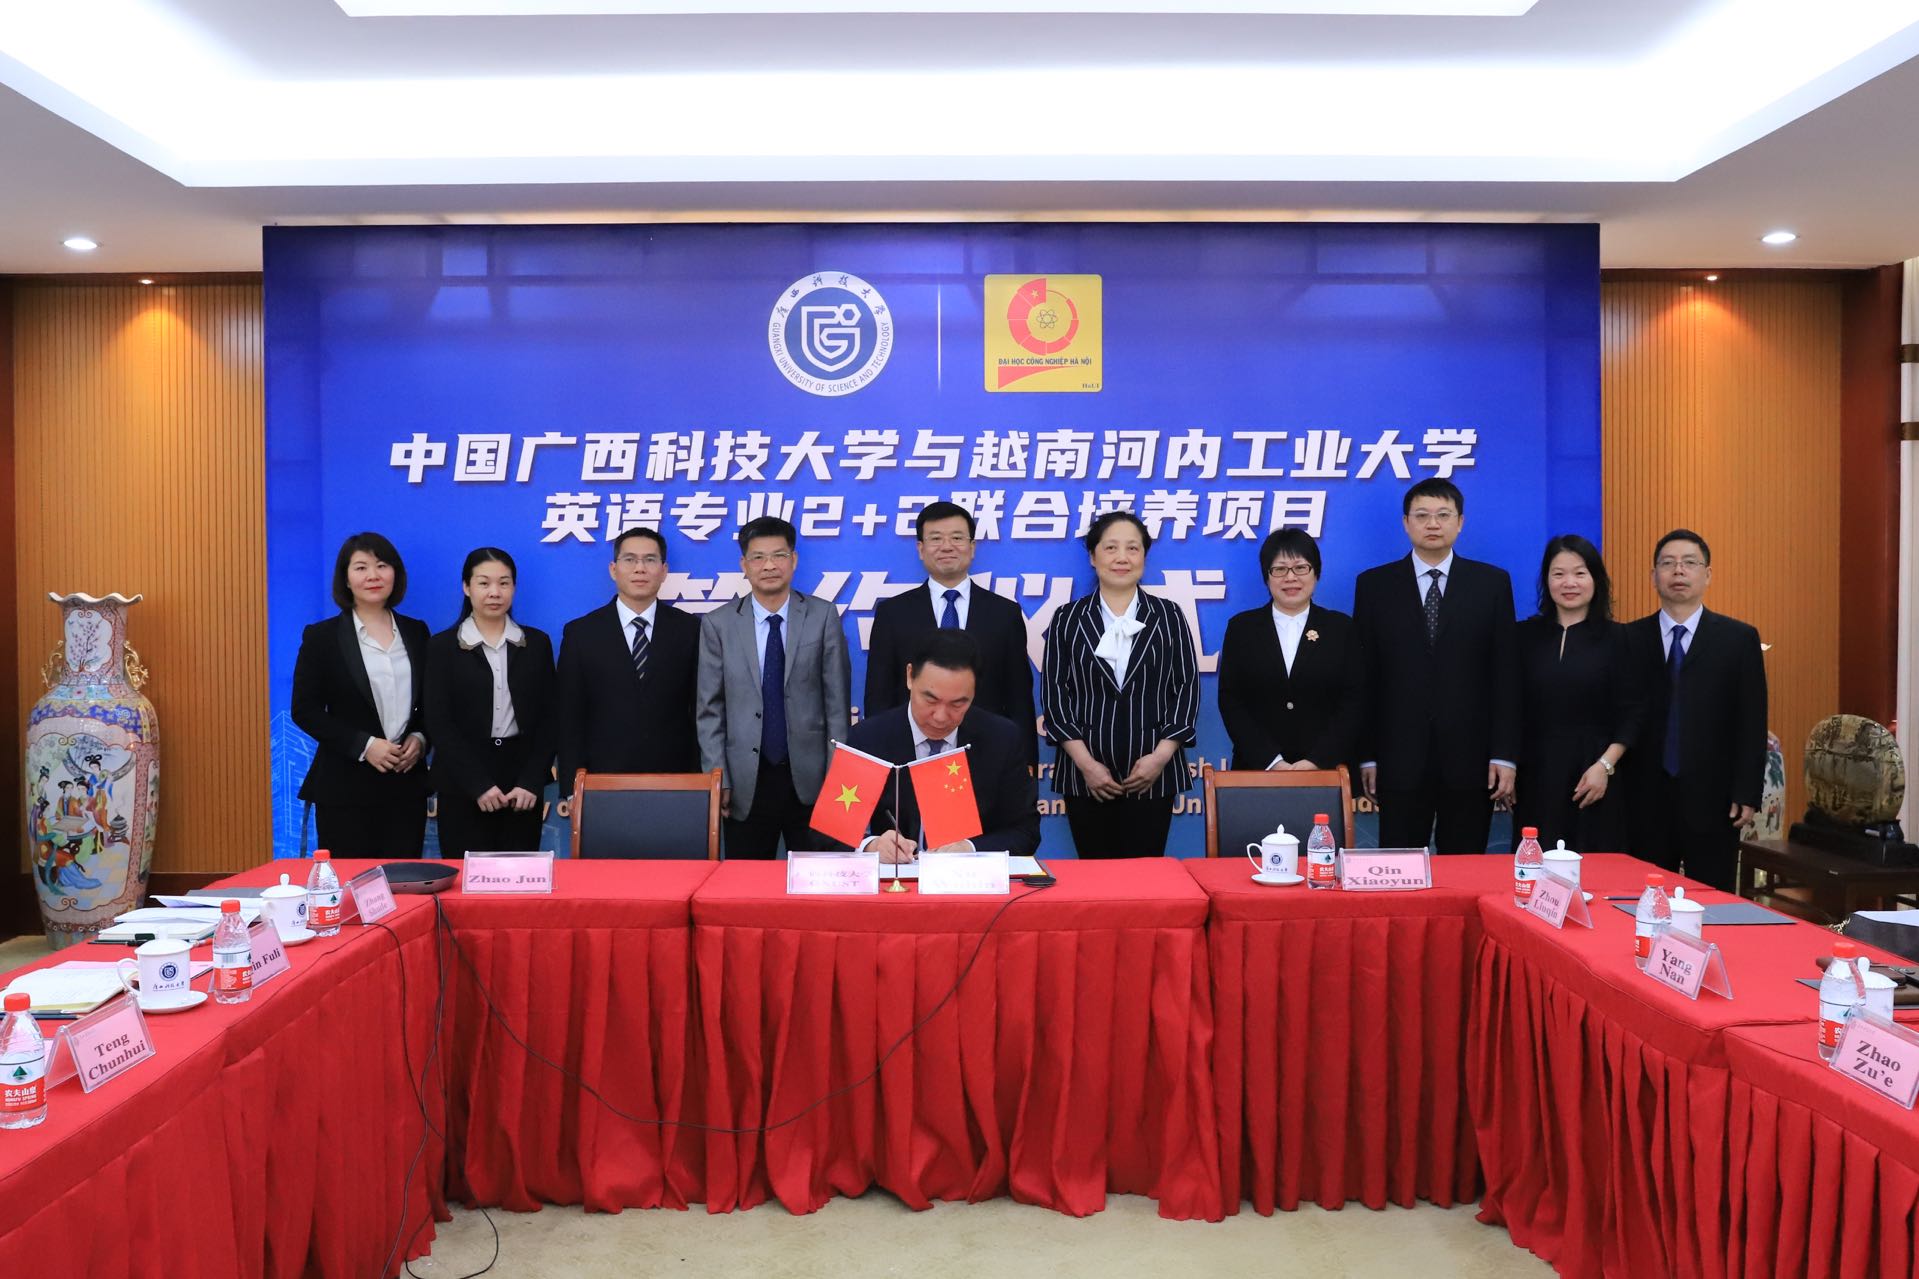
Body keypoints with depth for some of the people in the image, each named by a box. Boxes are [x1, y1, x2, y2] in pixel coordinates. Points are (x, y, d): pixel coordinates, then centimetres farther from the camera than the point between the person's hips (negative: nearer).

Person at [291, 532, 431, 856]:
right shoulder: (322, 636, 0)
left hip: (407, 783, 3)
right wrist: (363, 745, -13)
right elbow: (304, 710, -3)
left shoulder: (416, 632, 10)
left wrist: (420, 739, -5)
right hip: (345, 787, -3)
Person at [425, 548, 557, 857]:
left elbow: (548, 718, 5)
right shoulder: (443, 646, 2)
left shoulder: (537, 643, 8)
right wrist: (478, 784, -12)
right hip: (462, 786, -1)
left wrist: (532, 781, -7)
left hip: (523, 781, 2)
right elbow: (438, 724, -4)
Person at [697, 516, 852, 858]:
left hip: (811, 778, 0)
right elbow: (709, 710, 2)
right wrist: (718, 779, -3)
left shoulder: (823, 617, 1)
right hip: (746, 783, 0)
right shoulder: (717, 625, 2)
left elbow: (837, 700, 1)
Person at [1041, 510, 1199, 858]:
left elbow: (1187, 688, 4)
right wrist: (1085, 762, -8)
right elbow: (1053, 692, 1)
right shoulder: (1067, 620, 6)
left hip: (1153, 775, 0)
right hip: (1086, 776, 0)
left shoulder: (1168, 618, 8)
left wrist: (1161, 755, -8)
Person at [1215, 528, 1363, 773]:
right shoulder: (1242, 627, 4)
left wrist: (1315, 762, -13)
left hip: (1326, 770, 0)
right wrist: (1272, 762, -12)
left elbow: (1354, 702, -1)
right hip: (1257, 770, 0)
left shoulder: (1341, 627, 5)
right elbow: (1230, 701, -1)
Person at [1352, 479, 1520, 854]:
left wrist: (1505, 754, -2)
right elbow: (1364, 678, 3)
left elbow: (1505, 674, 3)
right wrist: (1366, 755, 0)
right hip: (1400, 758, 0)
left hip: (1470, 757, 0)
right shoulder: (1374, 585, 5)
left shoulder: (1492, 583, 6)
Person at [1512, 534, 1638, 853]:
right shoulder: (1525, 635, 6)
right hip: (1535, 776, 1)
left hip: (1594, 780, -1)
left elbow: (1630, 715, 0)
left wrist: (1605, 766, -11)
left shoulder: (1617, 638, 3)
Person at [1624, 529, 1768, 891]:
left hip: (1712, 797, -1)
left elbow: (1752, 723, 2)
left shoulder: (1739, 639, 3)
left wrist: (1747, 793, -4)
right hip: (1646, 797, 1)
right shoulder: (1631, 639, 5)